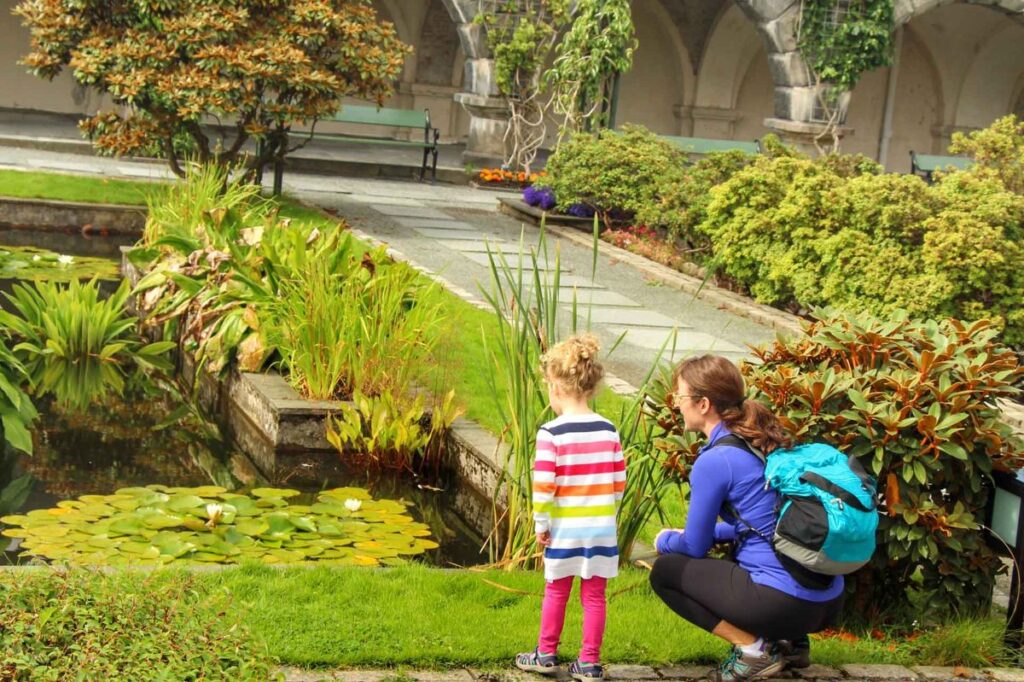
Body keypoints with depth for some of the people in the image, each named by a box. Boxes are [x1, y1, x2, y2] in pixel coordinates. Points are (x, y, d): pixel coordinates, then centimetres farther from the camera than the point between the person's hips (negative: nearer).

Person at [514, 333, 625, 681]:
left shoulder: (551, 433, -13)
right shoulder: (608, 430, 1)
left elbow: (543, 485, -14)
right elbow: (619, 481, 5)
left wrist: (540, 523, -2)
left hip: (565, 529, -3)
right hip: (602, 528, 3)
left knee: (556, 593, 12)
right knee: (594, 595, 9)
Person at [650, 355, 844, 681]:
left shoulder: (714, 461, -11)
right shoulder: (768, 441, 13)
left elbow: (694, 547, 0)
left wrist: (666, 540, 21)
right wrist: (704, 533, 28)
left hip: (785, 602, -8)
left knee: (665, 571, 9)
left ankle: (753, 649, -2)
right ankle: (788, 642, 17)